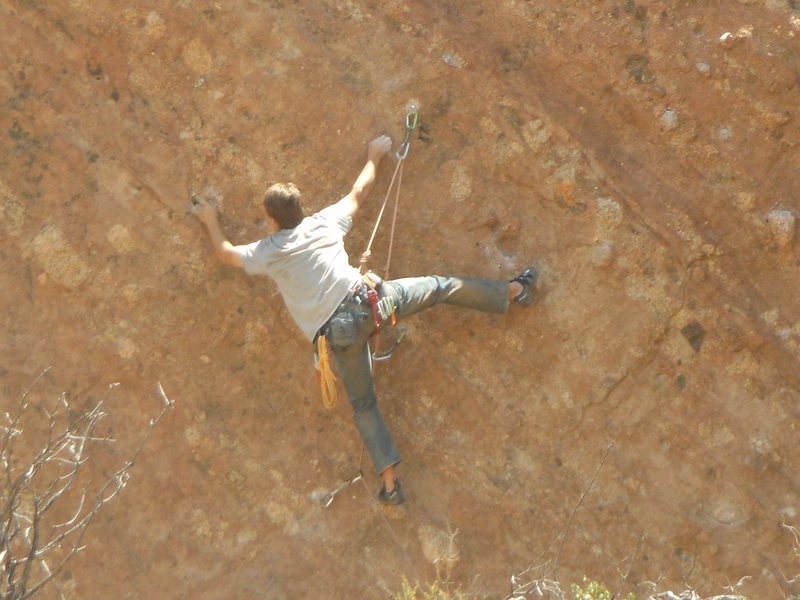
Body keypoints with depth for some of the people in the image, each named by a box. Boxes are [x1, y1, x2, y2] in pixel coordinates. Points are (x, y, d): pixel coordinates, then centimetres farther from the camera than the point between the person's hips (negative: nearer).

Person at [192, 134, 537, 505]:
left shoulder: (266, 253, 7)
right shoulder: (324, 223, 10)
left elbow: (225, 253, 25)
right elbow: (359, 191, 25)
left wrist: (211, 220, 42)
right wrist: (374, 158, 41)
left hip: (336, 333, 0)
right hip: (366, 300, 0)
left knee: (363, 404, 10)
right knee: (441, 287, 15)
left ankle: (390, 482, 7)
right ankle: (513, 291, 19)